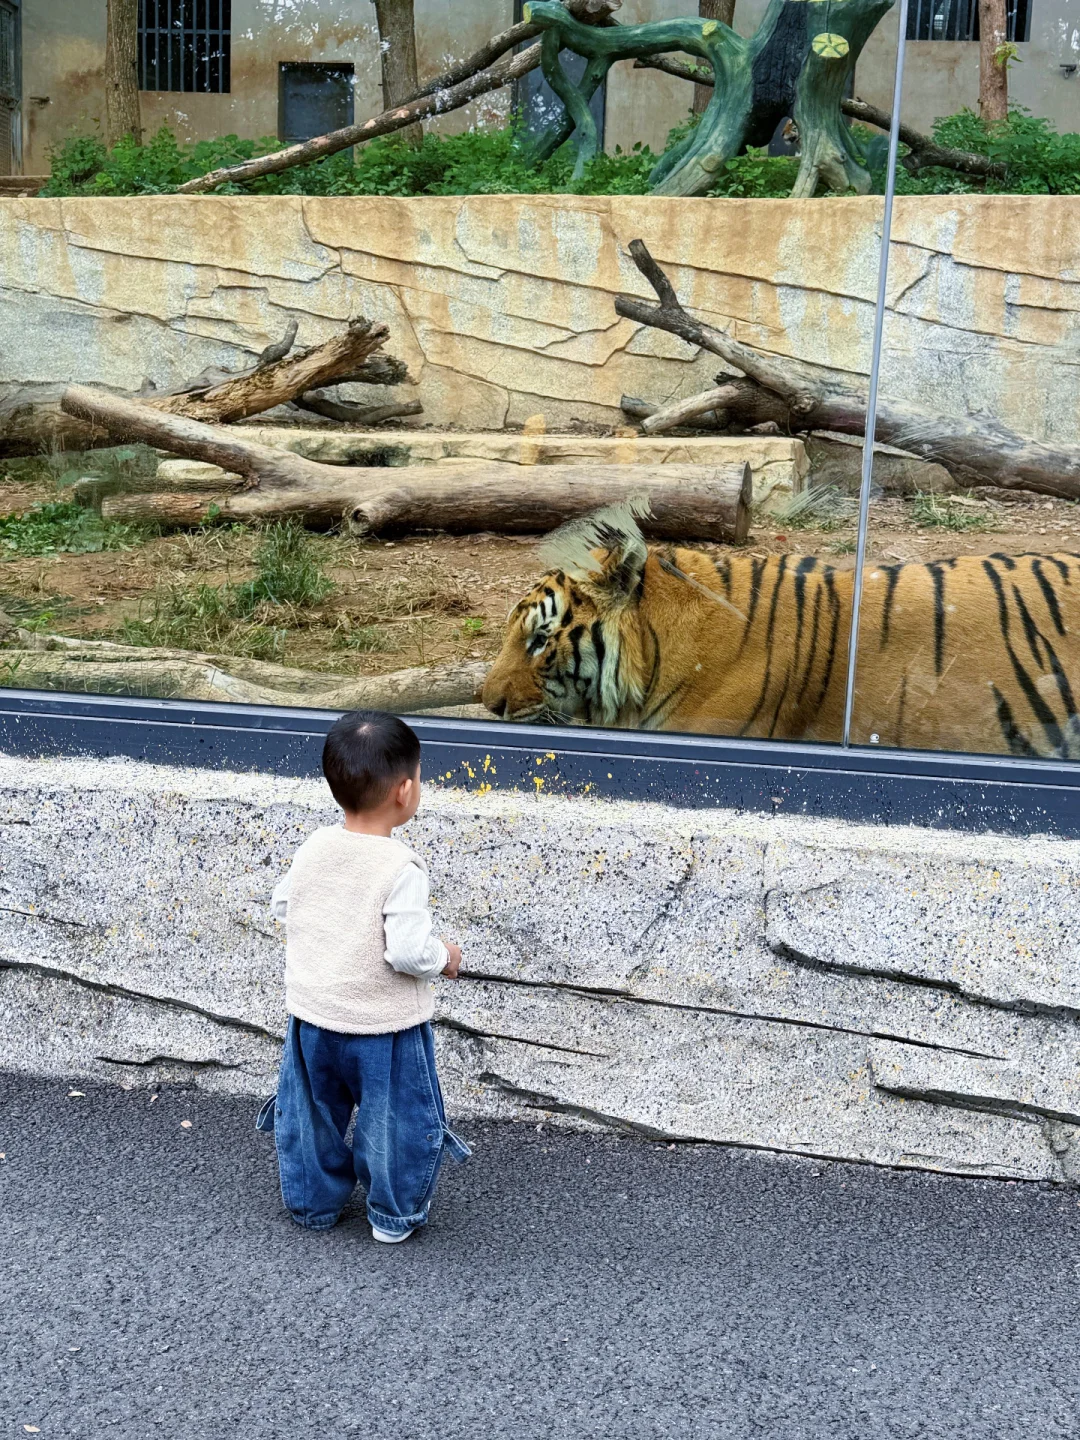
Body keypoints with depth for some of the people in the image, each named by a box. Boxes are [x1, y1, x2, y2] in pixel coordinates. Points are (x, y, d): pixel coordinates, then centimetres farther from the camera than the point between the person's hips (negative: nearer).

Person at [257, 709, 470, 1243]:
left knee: (311, 1113, 24)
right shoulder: (401, 868, -25)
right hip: (384, 1026, -5)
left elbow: (282, 906, 7)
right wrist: (445, 958, -8)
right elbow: (408, 951, -28)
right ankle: (395, 1214, 32)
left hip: (312, 1017, 5)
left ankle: (312, 1203, 42)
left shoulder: (313, 848, -7)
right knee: (400, 1118, 17)